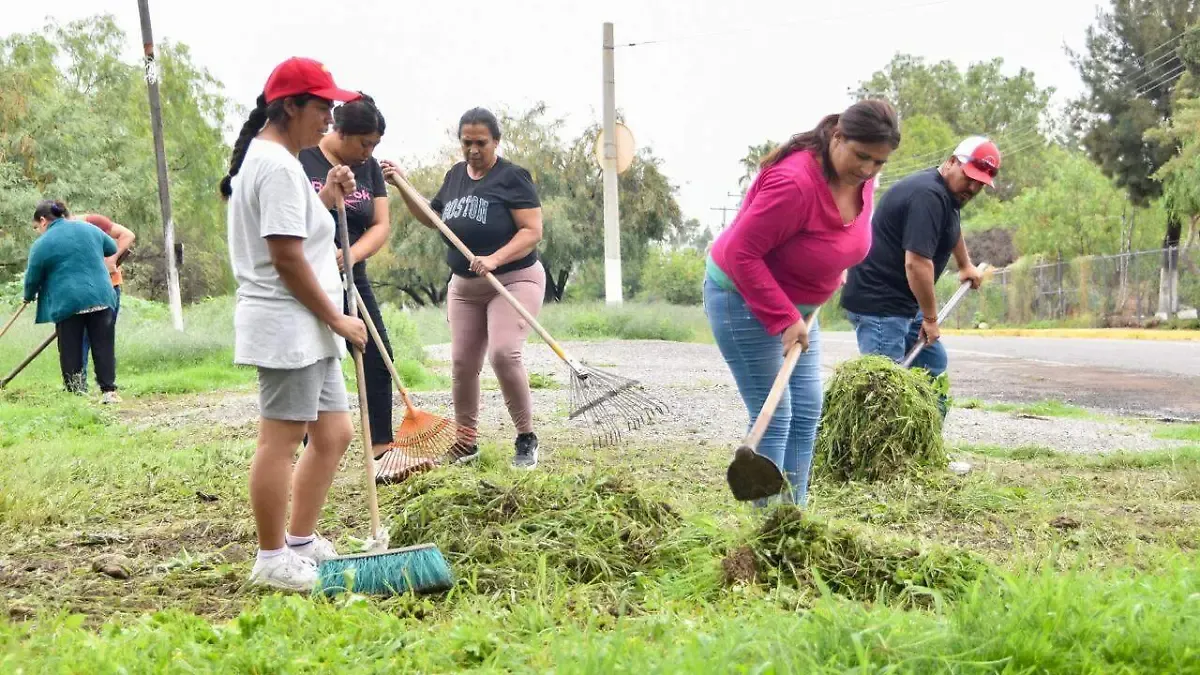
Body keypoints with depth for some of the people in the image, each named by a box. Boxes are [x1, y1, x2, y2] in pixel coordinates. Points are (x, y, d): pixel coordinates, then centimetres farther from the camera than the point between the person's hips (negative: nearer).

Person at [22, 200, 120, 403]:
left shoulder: (42, 244, 0)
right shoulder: (88, 229, 13)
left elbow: (32, 279, 8)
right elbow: (112, 248, 29)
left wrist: (29, 296, 28)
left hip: (68, 303, -3)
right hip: (101, 297, 3)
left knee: (71, 353, 5)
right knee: (103, 347, 6)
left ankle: (76, 394, 6)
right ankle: (109, 391, 2)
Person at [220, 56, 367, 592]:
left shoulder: (267, 160, 19)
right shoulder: (278, 165, -15)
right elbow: (287, 257, -19)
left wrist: (326, 199, 11)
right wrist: (337, 318, -13)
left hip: (308, 331, 11)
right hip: (287, 328, -11)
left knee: (335, 434, 14)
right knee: (280, 441, -3)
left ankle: (300, 541, 23)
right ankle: (272, 558, 6)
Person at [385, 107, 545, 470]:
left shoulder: (512, 177, -12)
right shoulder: (455, 175, 8)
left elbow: (533, 231, -18)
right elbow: (432, 218, 22)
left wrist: (495, 259, -30)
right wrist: (402, 186, 10)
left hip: (514, 280, -7)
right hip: (464, 286, 7)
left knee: (504, 353, -23)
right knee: (463, 363, 6)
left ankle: (527, 439, -8)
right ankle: (466, 442, 21)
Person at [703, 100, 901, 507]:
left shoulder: (860, 180, -6)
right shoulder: (794, 182, -33)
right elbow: (741, 253, -30)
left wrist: (833, 273, 4)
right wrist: (783, 318, -29)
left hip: (798, 303, 9)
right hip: (744, 299, -9)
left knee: (806, 412, 8)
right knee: (774, 416, -8)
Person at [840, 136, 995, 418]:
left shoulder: (945, 192, 13)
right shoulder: (928, 195, -22)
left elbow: (951, 228, 38)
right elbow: (916, 262, -28)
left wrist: (966, 265, 50)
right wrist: (930, 318, -18)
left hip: (901, 302, 11)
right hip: (877, 303, -11)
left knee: (933, 363, 18)